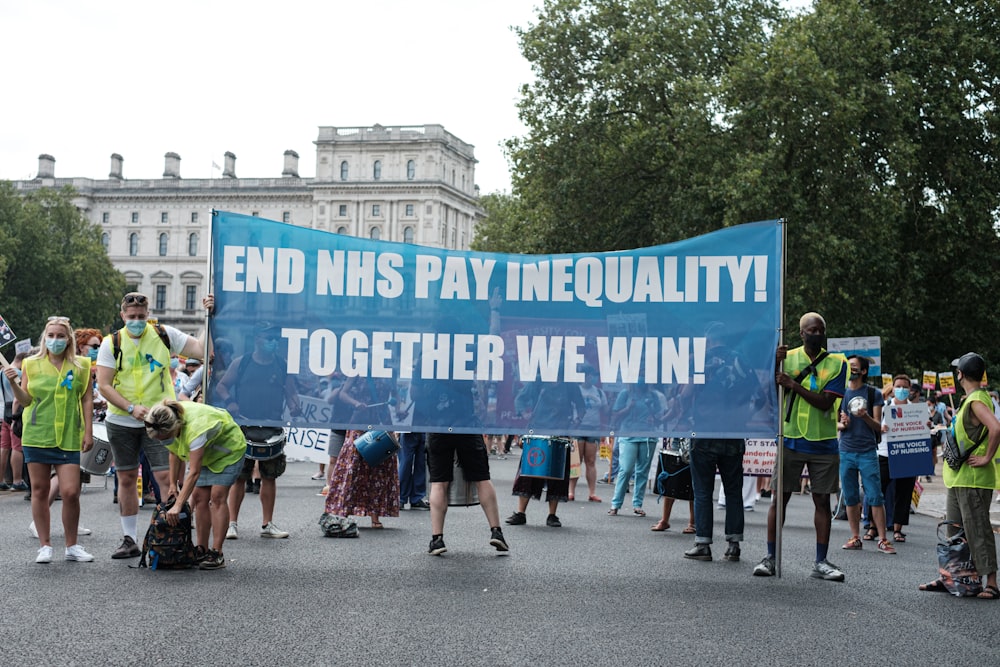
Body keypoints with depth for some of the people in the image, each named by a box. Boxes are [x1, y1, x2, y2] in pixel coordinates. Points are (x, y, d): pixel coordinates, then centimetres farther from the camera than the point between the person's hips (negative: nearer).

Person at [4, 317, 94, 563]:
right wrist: (14, 383, -13)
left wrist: (88, 432, 0)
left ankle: (72, 546, 9)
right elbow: (25, 401, 4)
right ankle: (45, 546, 16)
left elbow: (87, 399, 5)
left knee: (71, 492, -7)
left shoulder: (80, 365, 3)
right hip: (37, 435, 1)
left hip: (68, 438, -1)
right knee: (39, 491, 5)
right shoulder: (31, 364, 4)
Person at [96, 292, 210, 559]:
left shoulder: (164, 335, 0)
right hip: (121, 423, 2)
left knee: (166, 477, -10)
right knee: (126, 481, 9)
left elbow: (203, 350, -4)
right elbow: (104, 386, -5)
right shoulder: (112, 343, 0)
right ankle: (129, 540, 20)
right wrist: (131, 408, -16)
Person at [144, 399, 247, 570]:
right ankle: (202, 549, 3)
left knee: (217, 497, -16)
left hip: (228, 448, -7)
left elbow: (194, 473, -42)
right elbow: (175, 453, -1)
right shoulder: (168, 424, -20)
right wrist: (174, 483, -1)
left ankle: (217, 553, -16)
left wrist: (178, 506, -44)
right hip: (205, 452, 7)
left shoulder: (195, 428, -42)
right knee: (199, 496, -3)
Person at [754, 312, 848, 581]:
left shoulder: (836, 363, 1)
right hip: (790, 440, 0)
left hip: (823, 443, 0)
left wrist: (794, 384, -17)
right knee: (780, 497, 2)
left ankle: (821, 562, 10)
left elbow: (825, 402, -10)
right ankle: (770, 556, 8)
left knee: (822, 500, 4)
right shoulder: (787, 357, 4)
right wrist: (773, 363, -16)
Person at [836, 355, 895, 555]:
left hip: (868, 451, -3)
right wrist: (842, 424, -9)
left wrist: (865, 416, -18)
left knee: (875, 497, -5)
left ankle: (882, 540, 0)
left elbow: (878, 426, 1)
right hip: (846, 451, 3)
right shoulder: (841, 392, 9)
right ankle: (855, 538, 14)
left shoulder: (873, 393, 2)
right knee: (850, 497, 6)